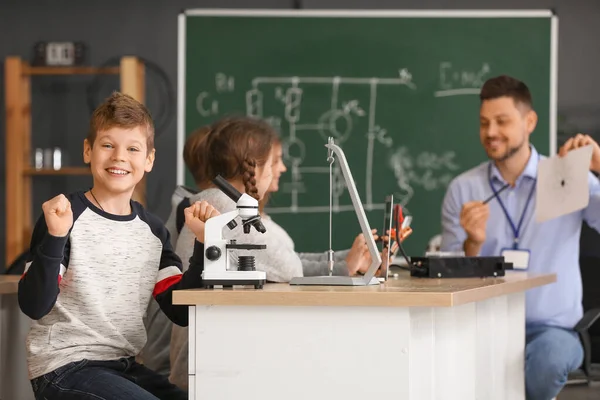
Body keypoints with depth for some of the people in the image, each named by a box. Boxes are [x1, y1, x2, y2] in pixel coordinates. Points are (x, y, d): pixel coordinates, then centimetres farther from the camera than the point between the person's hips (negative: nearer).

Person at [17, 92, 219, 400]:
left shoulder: (152, 230, 9)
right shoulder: (64, 216, -8)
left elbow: (181, 311, 5)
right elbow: (34, 306, -15)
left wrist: (203, 242, -2)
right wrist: (54, 237, -27)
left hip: (124, 367, 6)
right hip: (64, 367, -6)